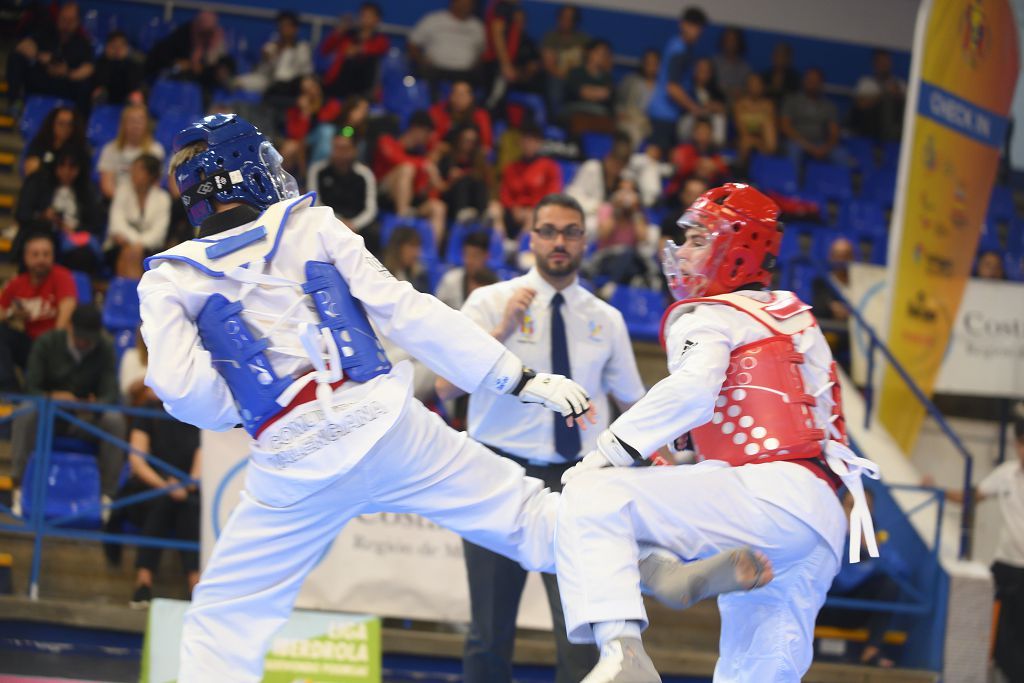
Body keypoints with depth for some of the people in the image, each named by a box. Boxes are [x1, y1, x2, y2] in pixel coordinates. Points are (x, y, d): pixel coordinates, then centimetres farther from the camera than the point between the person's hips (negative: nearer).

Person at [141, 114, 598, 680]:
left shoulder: (169, 281, 8)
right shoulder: (310, 226, 9)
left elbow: (185, 392, -6)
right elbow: (406, 313, 1)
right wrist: (521, 378, 1)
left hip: (293, 462, 0)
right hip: (384, 423, 0)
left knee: (223, 618, 12)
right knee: (525, 514, 4)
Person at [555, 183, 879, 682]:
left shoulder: (708, 317, 3)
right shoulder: (794, 316, 29)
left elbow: (690, 392, -17)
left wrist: (607, 453, -14)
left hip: (768, 493, -9)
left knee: (592, 495, -22)